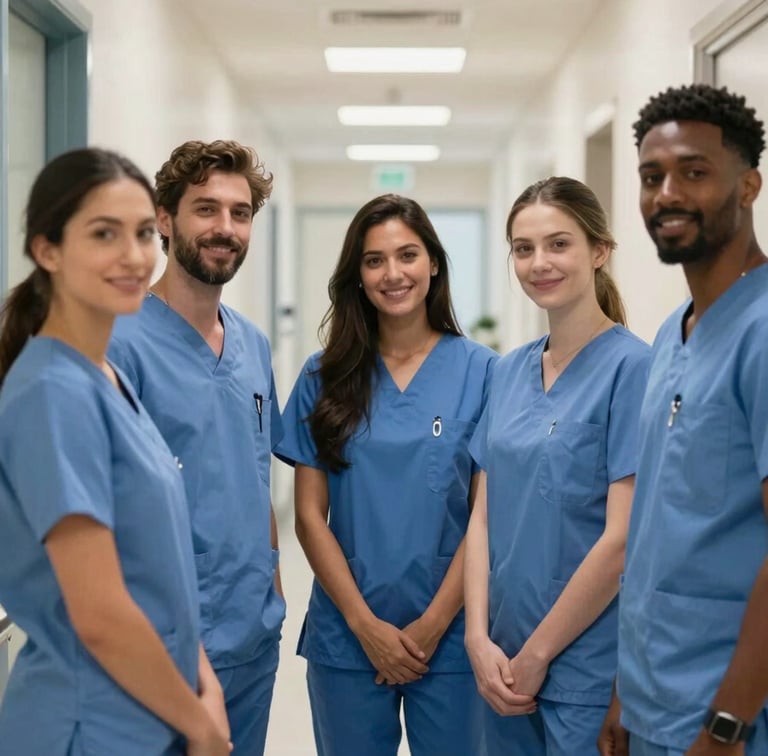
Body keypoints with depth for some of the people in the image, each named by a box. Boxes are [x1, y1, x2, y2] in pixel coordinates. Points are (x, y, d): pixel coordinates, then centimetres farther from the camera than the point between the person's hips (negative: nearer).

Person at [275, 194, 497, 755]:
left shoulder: (480, 371, -2)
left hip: (448, 635, -1)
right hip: (347, 635, 1)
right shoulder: (325, 377, 2)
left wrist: (432, 624, -10)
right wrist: (366, 624, -7)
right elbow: (310, 516, 0)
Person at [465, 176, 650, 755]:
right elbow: (485, 513, 6)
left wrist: (537, 652, -12)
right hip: (505, 664, 6)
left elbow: (621, 540, -17)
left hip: (587, 669, -6)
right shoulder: (510, 372, 6)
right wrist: (480, 639, -5)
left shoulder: (630, 367, -13)